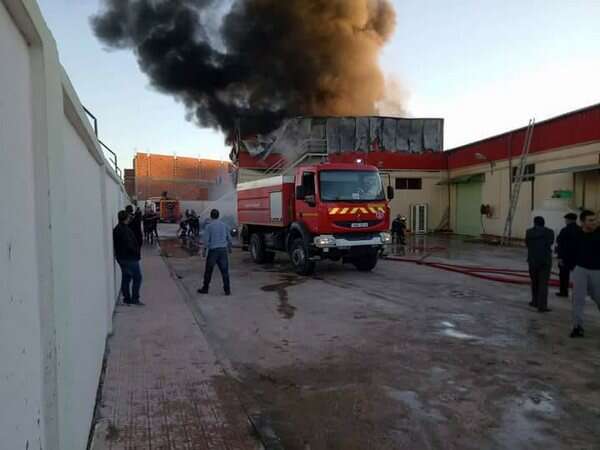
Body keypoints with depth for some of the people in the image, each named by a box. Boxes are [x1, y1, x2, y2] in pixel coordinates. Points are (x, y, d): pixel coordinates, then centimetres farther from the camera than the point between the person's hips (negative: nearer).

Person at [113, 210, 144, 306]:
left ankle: (126, 298, 19)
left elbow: (116, 244, 16)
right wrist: (136, 252, -10)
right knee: (137, 278, -1)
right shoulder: (125, 230, -21)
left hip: (121, 257, 10)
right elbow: (130, 245, -25)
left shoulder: (116, 229, 11)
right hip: (130, 258, -10)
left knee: (126, 278, 14)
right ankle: (134, 299, 0)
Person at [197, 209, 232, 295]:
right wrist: (229, 248, 25)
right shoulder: (224, 225, 6)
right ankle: (227, 290, 4)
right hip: (223, 249, 3)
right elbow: (229, 238, 11)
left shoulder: (208, 226, -6)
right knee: (225, 270, 4)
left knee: (208, 270, 9)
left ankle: (205, 288, 18)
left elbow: (206, 240, -8)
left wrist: (204, 251, 3)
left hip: (213, 250, -3)